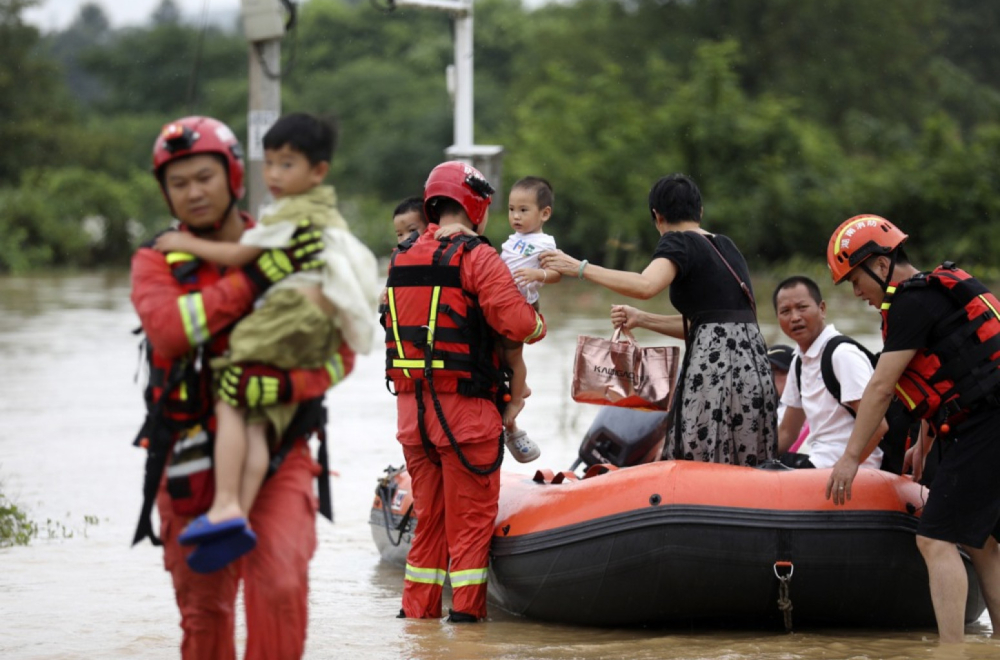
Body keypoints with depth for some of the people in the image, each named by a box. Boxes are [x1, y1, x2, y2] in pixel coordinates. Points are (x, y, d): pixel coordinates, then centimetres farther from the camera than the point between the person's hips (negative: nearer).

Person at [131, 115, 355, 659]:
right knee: (203, 609, 9)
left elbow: (339, 353, -1)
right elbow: (167, 328, -19)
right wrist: (256, 278, -24)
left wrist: (285, 385, -22)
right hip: (191, 459, 1)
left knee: (280, 582, -22)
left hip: (277, 452, -1)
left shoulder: (294, 254, 4)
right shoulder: (157, 262, 3)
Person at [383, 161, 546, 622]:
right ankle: (466, 605, 3)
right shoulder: (476, 257, -9)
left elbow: (399, 323, 12)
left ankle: (419, 604, 17)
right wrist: (540, 324, 4)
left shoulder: (401, 259, 11)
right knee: (471, 512, 2)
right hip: (464, 409, -6)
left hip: (410, 406, 6)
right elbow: (517, 323, -18)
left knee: (428, 511, 15)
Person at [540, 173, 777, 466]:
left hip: (716, 364, -8)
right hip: (753, 362, 8)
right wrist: (641, 319, 26)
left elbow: (646, 285, -23)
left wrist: (580, 268, -18)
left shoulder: (678, 242, -2)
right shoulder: (724, 246, 22)